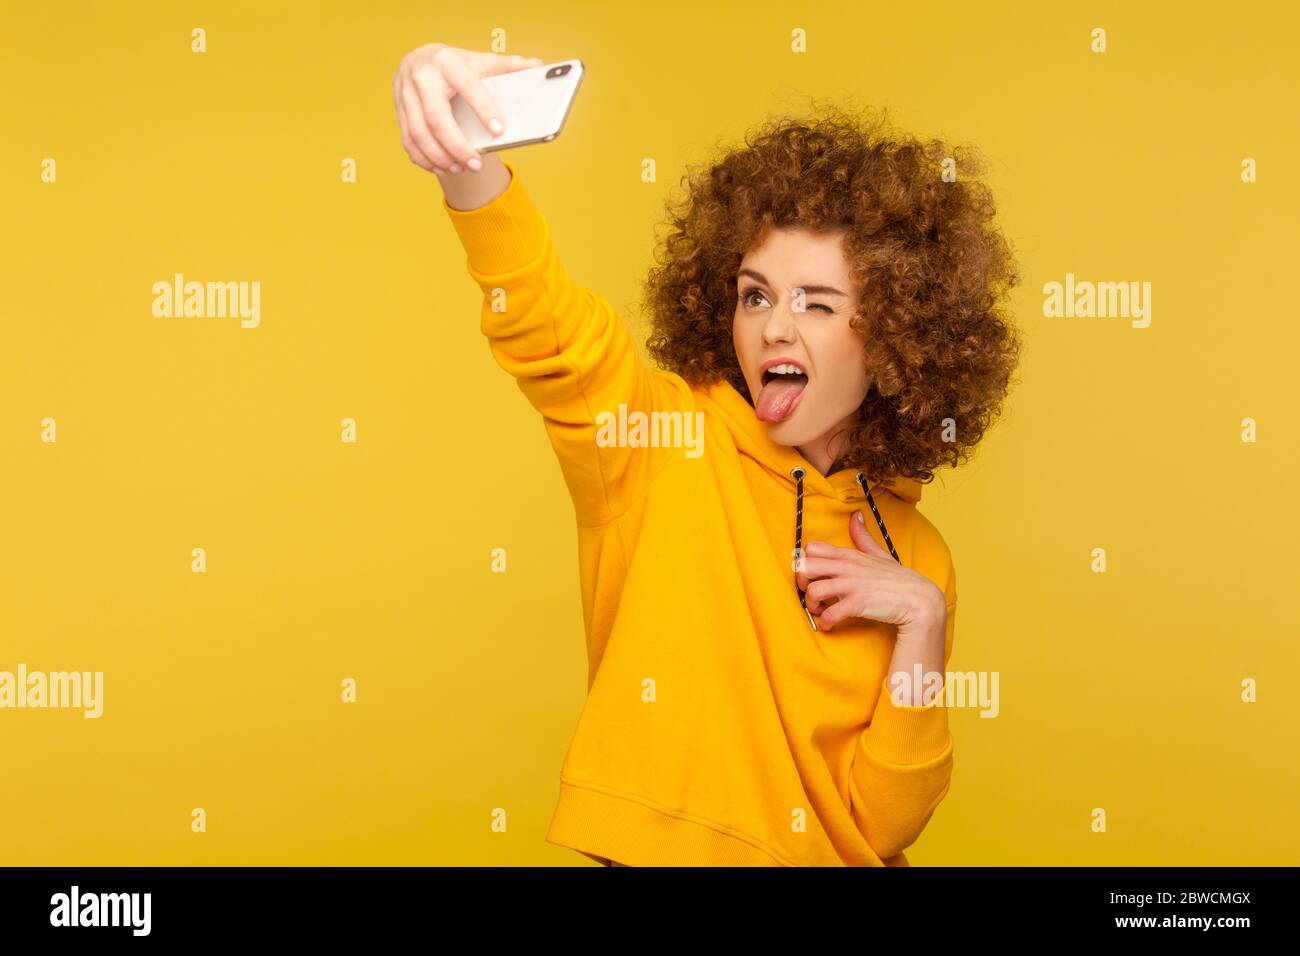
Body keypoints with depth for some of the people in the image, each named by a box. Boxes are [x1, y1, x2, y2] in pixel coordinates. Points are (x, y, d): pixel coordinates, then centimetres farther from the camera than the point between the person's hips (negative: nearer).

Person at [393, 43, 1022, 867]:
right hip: (655, 845, -2)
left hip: (830, 855, 2)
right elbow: (541, 314, -20)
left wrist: (922, 626, -9)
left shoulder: (915, 558, 4)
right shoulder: (661, 436, -2)